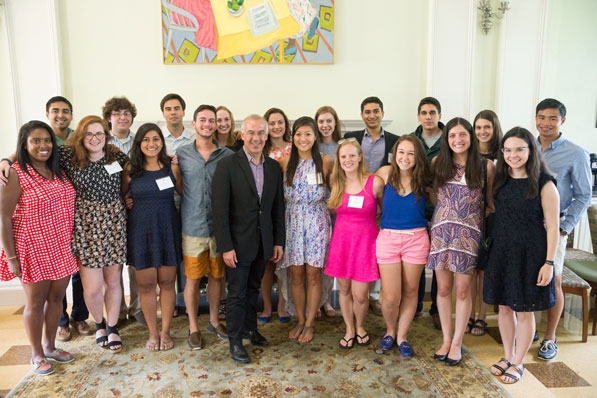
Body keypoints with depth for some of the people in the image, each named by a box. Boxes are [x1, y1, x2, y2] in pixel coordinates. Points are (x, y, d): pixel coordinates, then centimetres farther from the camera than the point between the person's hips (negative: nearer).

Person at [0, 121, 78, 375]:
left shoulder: (59, 172, 7)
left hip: (63, 248, 5)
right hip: (33, 249, -5)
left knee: (57, 297, 14)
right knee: (36, 302, 9)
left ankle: (50, 346, 34)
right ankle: (37, 354, 27)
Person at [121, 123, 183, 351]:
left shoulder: (172, 168, 1)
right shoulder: (130, 169, -1)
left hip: (168, 229, 1)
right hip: (140, 231, 0)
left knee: (167, 283, 8)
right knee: (146, 285, 7)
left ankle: (165, 332, 22)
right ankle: (152, 333, 22)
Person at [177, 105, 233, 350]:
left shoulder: (228, 156, -1)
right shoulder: (181, 155, -1)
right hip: (193, 228, -1)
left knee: (216, 276, 14)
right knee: (193, 279, 7)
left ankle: (214, 321, 33)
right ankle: (193, 328, 24)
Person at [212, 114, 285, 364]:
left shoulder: (274, 167, 4)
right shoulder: (227, 165, -11)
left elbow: (278, 207, 7)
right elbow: (220, 209, -14)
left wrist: (279, 241, 5)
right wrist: (226, 247, -17)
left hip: (263, 242, 5)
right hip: (238, 243, -4)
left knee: (253, 289, 19)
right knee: (237, 293, 6)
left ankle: (250, 328, 38)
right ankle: (235, 341, 23)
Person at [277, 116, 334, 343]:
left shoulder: (326, 161, -1)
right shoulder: (285, 162, 2)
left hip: (317, 222, -1)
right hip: (292, 222, 2)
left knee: (313, 275, 3)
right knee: (296, 275, 7)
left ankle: (309, 324, 19)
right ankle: (300, 320, 25)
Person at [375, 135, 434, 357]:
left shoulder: (424, 181, -3)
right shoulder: (386, 173, -3)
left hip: (416, 239, 1)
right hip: (388, 238, 0)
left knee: (410, 291, 11)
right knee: (390, 297, 0)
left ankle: (401, 336, 31)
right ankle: (390, 331, 30)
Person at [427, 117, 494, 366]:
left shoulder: (485, 166, 0)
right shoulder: (438, 163, 5)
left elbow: (491, 202, 5)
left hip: (469, 233, -1)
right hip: (441, 231, 2)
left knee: (463, 289, 4)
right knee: (443, 288, 8)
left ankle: (457, 342, 21)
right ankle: (446, 339, 24)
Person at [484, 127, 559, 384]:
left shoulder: (544, 184, -10)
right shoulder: (500, 181, 5)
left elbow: (552, 226, -10)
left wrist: (549, 262, -13)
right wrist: (494, 245, 4)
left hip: (530, 254, -5)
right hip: (502, 252, 5)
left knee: (524, 310, 8)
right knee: (504, 307, 14)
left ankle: (518, 363, 26)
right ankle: (507, 356, 33)